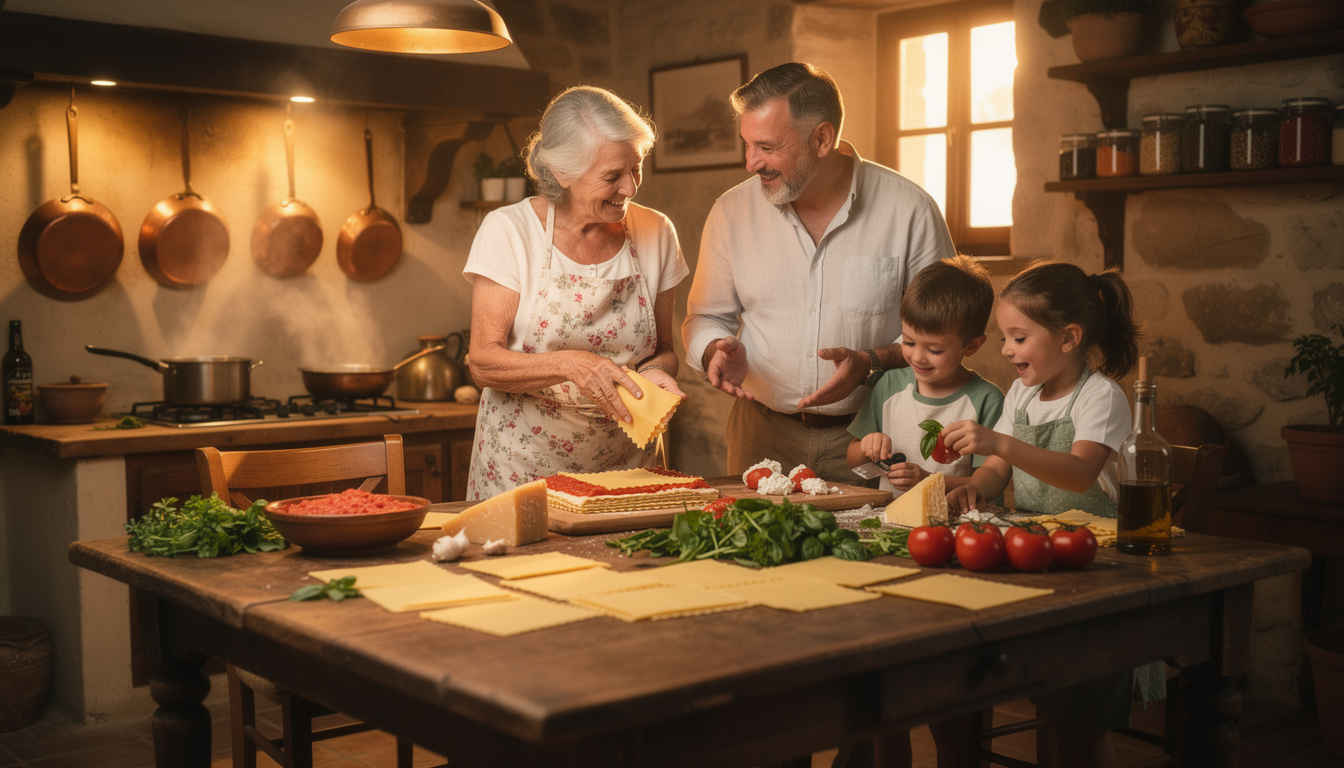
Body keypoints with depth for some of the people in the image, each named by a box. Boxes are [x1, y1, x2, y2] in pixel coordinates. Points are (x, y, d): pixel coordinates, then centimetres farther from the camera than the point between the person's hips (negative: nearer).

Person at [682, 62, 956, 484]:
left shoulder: (909, 210, -8)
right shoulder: (732, 212, 0)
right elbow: (706, 318, 11)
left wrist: (871, 363, -17)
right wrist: (719, 349, -12)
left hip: (868, 437, -2)